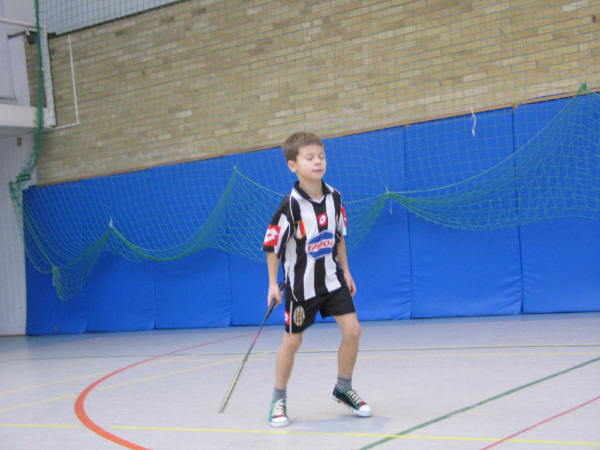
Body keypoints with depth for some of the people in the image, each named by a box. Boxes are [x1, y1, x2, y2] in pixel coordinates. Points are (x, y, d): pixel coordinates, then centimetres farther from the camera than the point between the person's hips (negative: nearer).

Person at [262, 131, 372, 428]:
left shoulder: (334, 197, -4)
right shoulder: (290, 205, -20)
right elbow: (271, 244, -12)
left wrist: (345, 270, 11)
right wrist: (273, 284, -10)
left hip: (332, 278, 5)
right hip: (301, 283, -4)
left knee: (352, 330, -3)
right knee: (292, 340, 5)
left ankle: (343, 389, 19)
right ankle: (278, 400, 23)